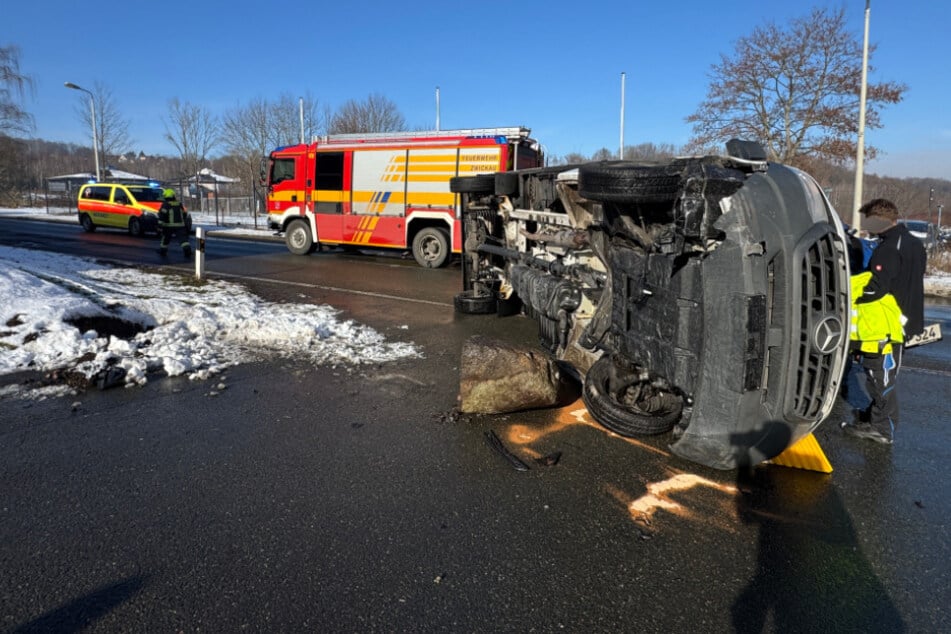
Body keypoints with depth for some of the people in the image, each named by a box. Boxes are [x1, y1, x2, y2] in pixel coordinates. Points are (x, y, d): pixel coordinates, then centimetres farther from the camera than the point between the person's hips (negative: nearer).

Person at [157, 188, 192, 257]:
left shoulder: (165, 204, -3)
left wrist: (160, 225, -11)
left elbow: (162, 215, -11)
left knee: (165, 239, 16)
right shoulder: (179, 204, 11)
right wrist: (185, 223, 32)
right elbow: (184, 214, 20)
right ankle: (187, 249, -25)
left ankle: (162, 251, 28)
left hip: (169, 226, -2)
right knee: (183, 238, -7)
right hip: (180, 225, 2)